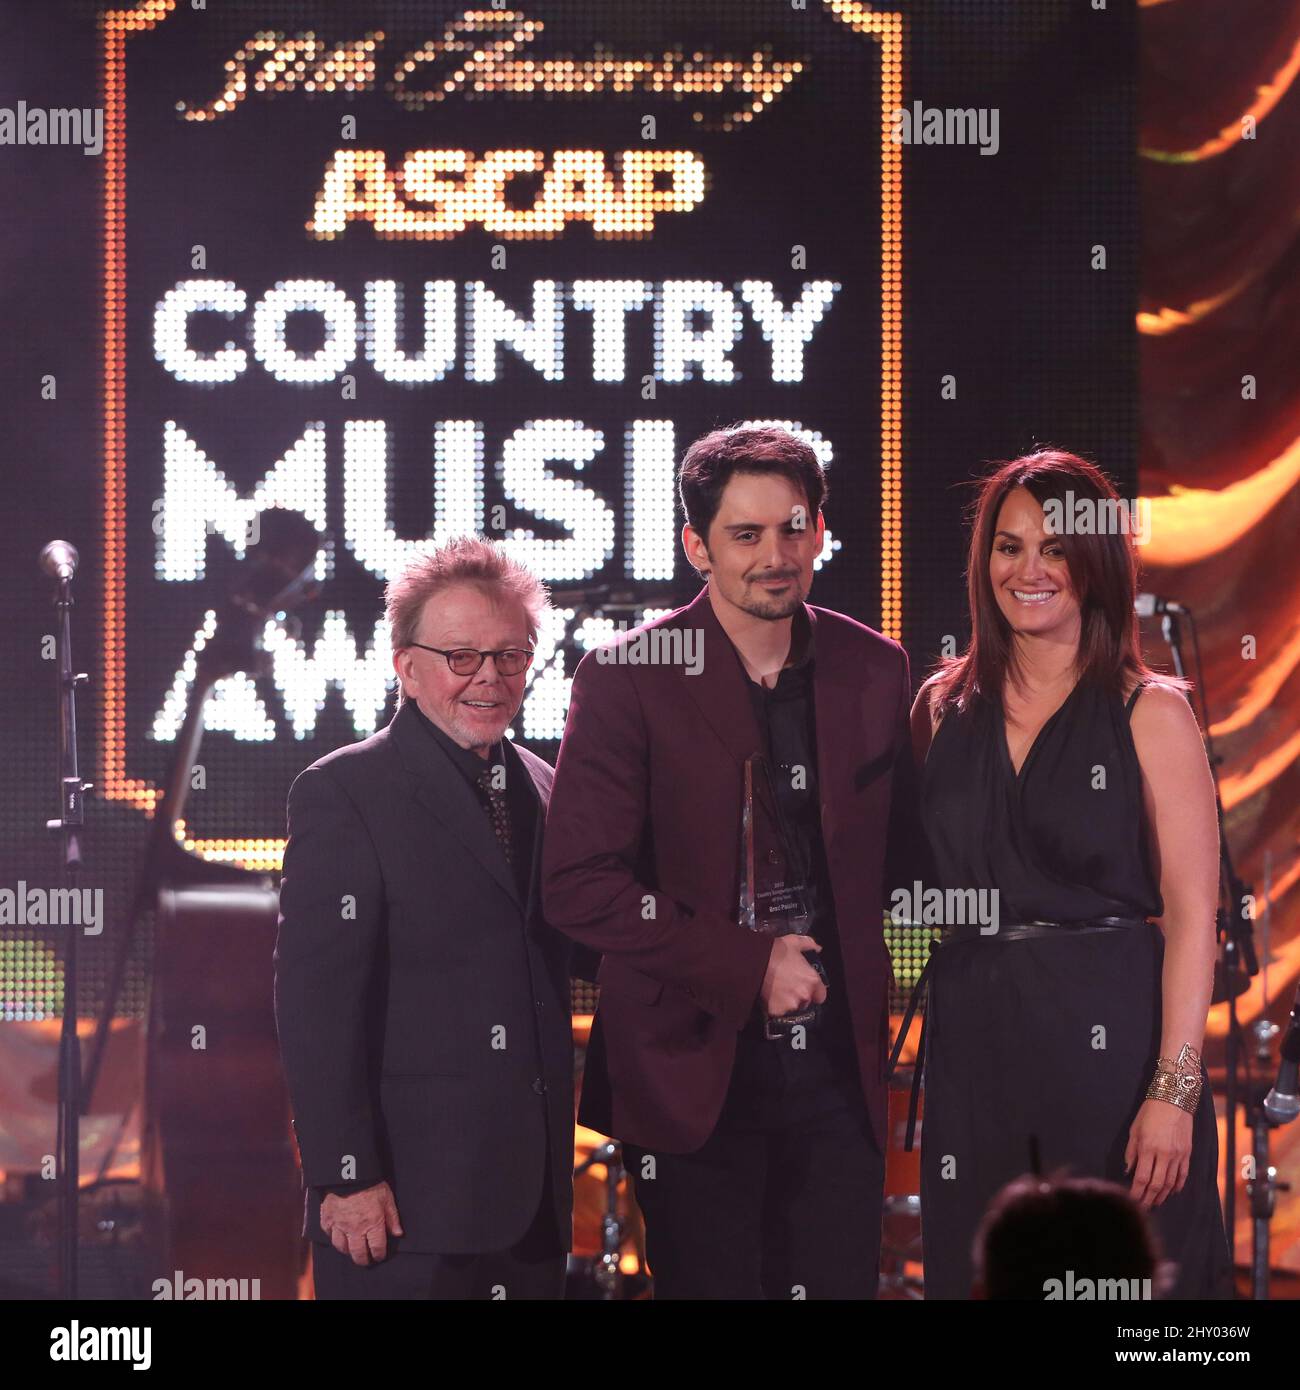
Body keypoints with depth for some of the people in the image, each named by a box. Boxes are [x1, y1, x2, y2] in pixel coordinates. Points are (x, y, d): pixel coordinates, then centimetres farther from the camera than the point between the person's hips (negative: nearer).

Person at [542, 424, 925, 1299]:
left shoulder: (873, 670, 8)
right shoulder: (629, 679, -6)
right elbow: (580, 886, -11)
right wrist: (747, 967, -13)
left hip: (839, 1072, 3)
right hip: (697, 1073, -3)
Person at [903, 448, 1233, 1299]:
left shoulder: (1151, 713, -3)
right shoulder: (945, 708, 10)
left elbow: (1191, 916, -8)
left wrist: (1175, 1089, -16)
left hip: (1110, 1038, -4)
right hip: (973, 1047, 4)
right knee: (978, 1273, 7)